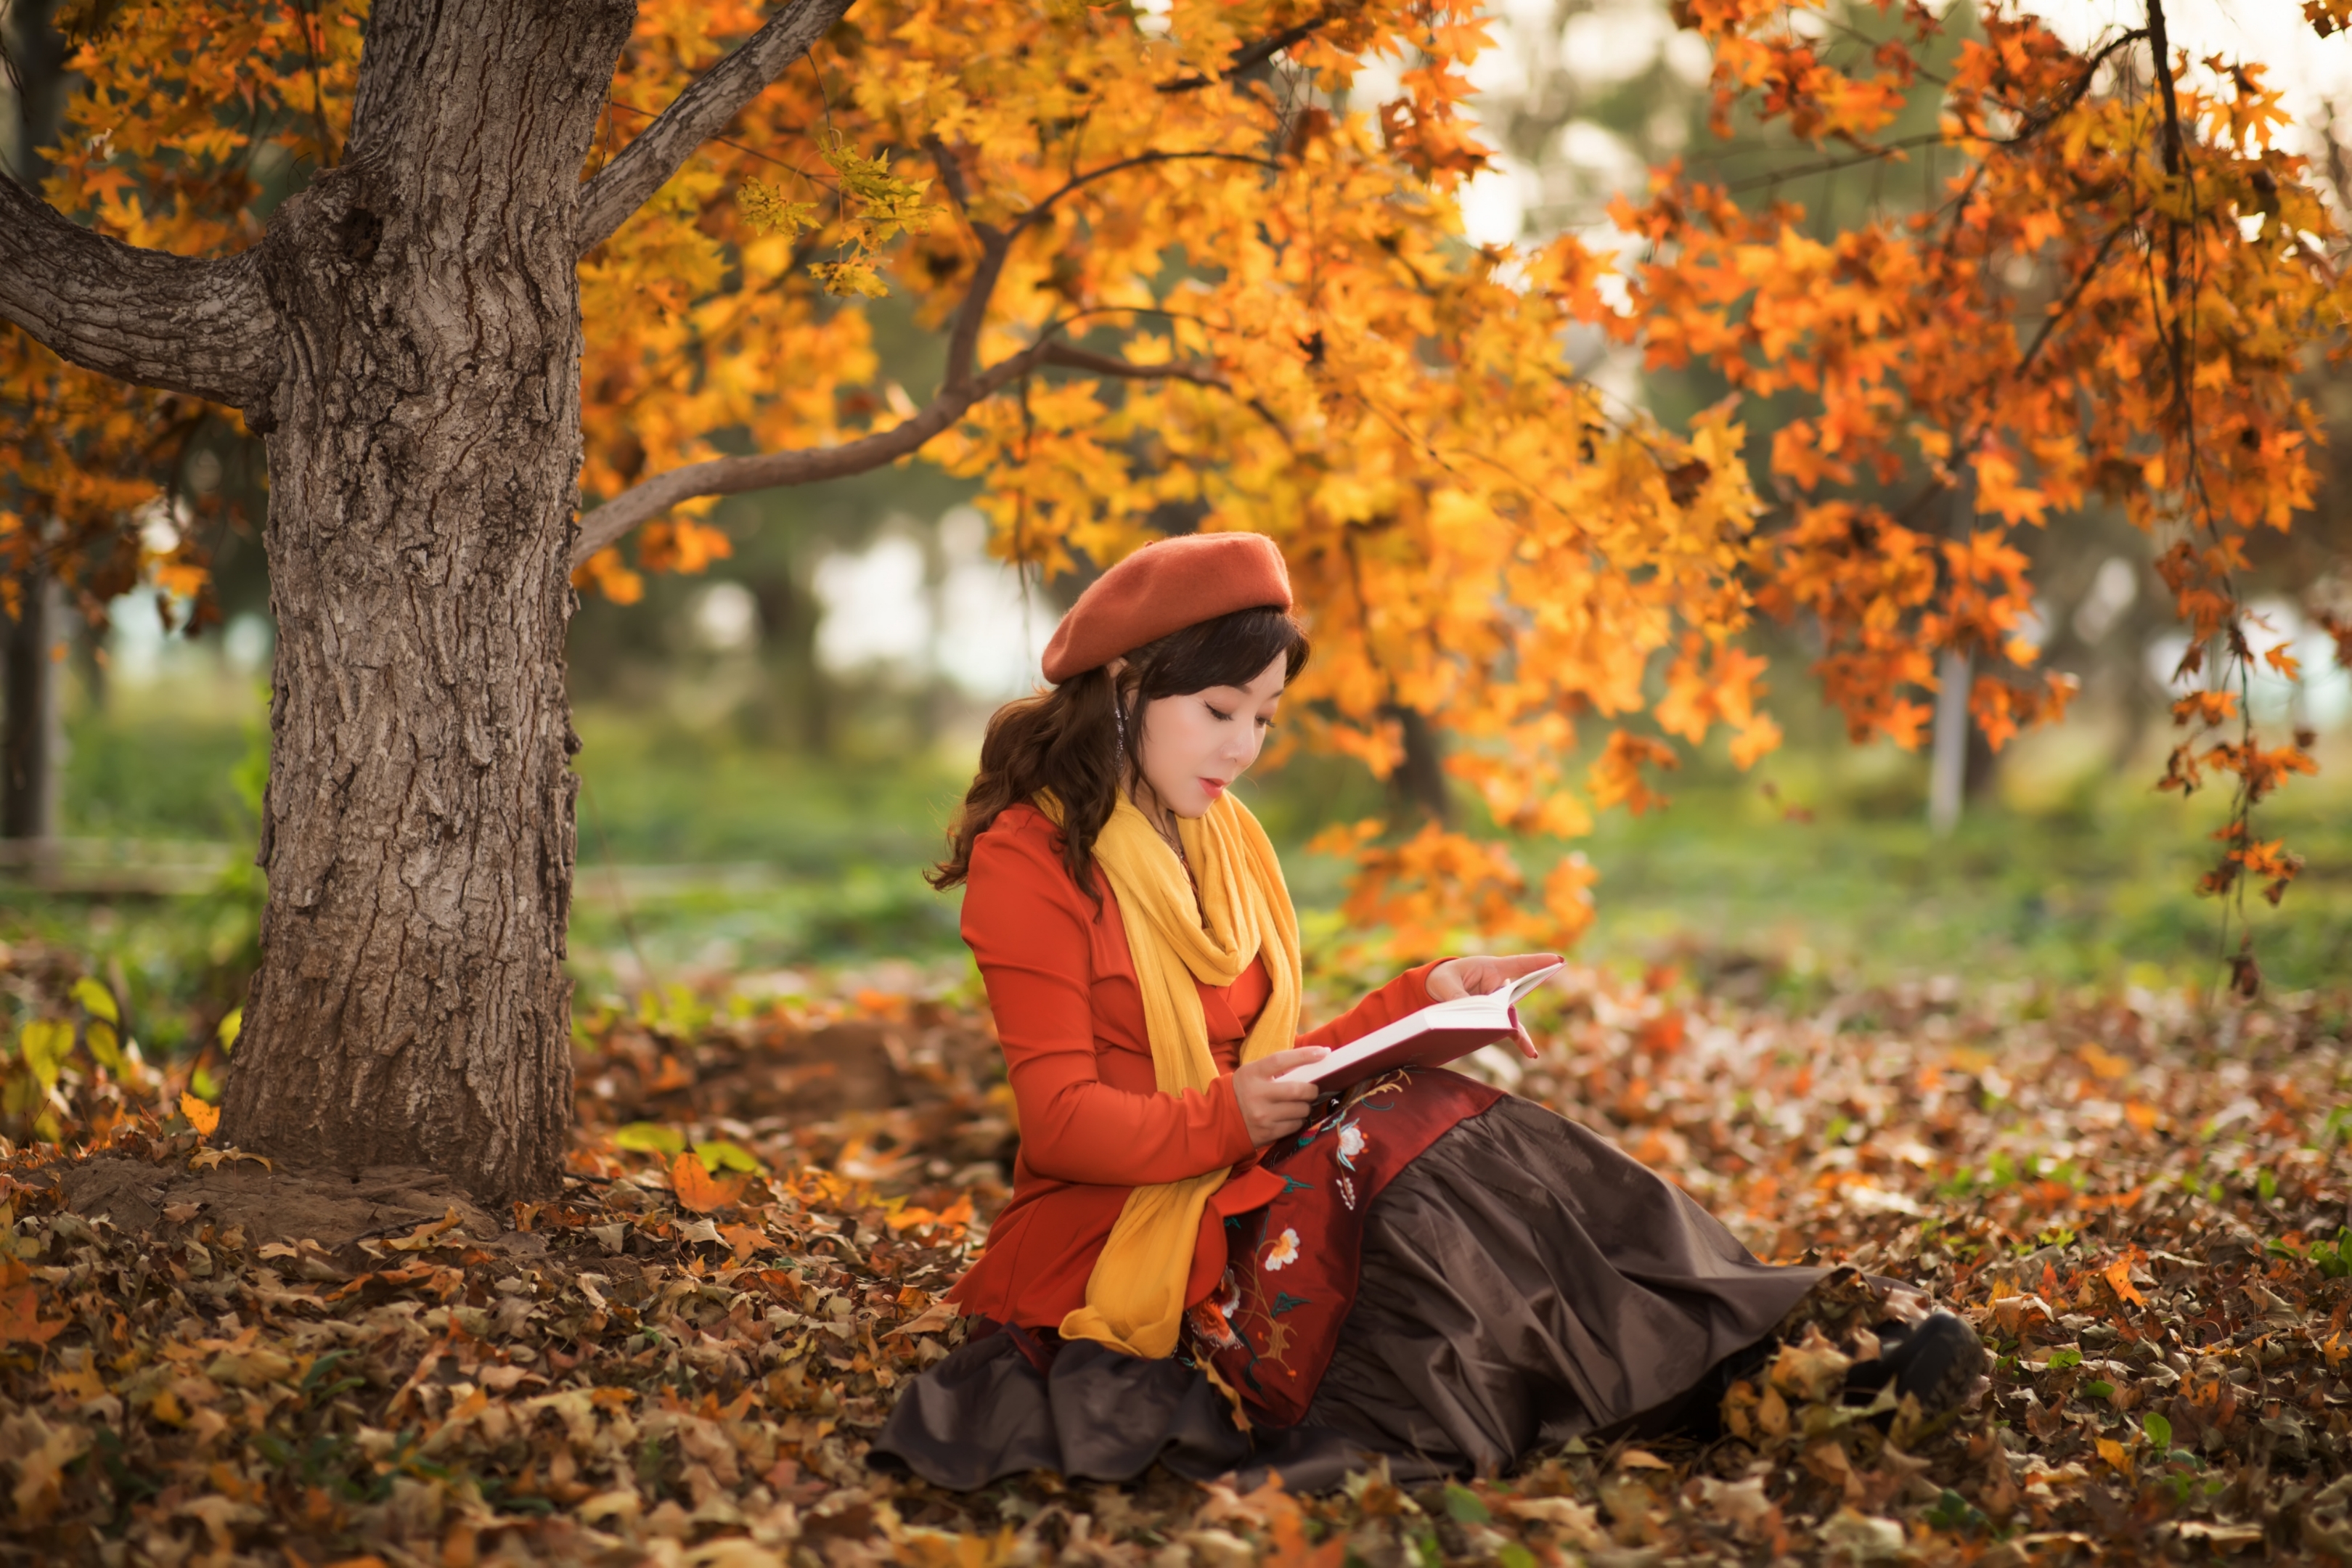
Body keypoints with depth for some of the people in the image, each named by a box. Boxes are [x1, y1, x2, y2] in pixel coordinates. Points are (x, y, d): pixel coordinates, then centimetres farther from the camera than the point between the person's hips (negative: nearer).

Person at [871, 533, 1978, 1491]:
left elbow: (1274, 1066, 12)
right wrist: (1226, 1116, -32)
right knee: (1403, 1140, -28)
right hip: (1110, 1236, -7)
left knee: (1450, 1134, -20)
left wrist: (1421, 999, -1)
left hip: (1247, 1194, 7)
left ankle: (1767, 1356, -29)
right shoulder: (1027, 859, -9)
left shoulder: (1221, 839, 15)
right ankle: (1742, 1376, -32)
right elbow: (1059, 1118, -16)